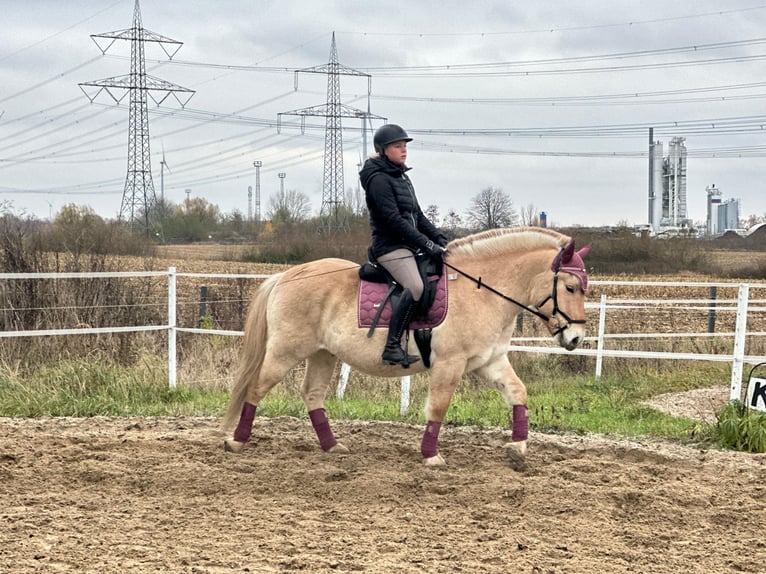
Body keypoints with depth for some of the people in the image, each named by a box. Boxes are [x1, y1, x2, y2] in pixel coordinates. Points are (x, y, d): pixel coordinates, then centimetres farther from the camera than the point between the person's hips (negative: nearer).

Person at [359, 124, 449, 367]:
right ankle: (392, 347, -27)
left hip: (408, 246, 10)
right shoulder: (379, 179, -10)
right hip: (390, 247, -10)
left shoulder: (402, 177, 19)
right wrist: (427, 244, -19)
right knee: (415, 287, -29)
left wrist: (440, 238, 6)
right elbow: (394, 220, -18)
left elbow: (417, 215, 20)